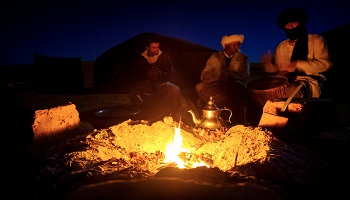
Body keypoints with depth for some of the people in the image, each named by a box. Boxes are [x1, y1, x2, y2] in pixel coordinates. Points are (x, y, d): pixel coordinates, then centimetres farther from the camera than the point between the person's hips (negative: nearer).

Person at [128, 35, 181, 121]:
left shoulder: (165, 58, 13)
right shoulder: (140, 58, 13)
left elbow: (171, 73, 7)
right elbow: (133, 74, 5)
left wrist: (159, 74, -14)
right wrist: (147, 74, -13)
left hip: (160, 83, 1)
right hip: (144, 85, 0)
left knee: (175, 90, -31)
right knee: (134, 93, -35)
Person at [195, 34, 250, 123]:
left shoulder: (243, 58, 18)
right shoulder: (215, 57, 15)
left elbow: (245, 75, -1)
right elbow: (205, 76, 3)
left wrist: (227, 74, -10)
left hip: (234, 87, 1)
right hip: (216, 86, -1)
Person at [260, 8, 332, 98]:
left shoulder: (317, 40, 8)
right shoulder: (281, 46, 18)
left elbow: (325, 64, -6)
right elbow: (275, 70, 15)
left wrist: (297, 64, -15)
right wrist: (268, 63, -7)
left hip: (309, 80, -3)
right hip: (284, 81, 4)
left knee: (291, 90, -37)